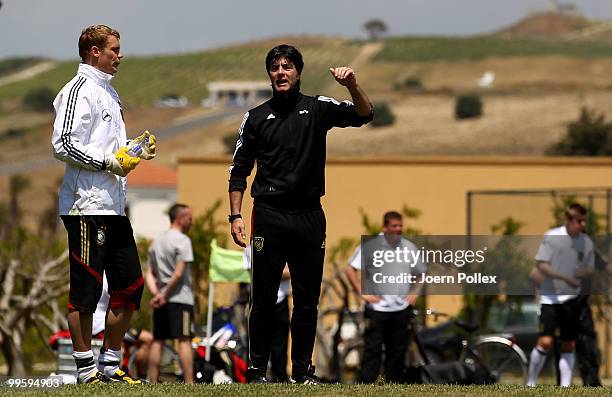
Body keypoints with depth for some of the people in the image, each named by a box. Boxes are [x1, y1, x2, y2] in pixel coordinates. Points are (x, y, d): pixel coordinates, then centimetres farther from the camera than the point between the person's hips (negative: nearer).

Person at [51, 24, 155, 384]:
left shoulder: (108, 92, 21)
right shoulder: (80, 90, -8)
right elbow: (64, 144, -18)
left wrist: (136, 152, 9)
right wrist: (109, 162, -18)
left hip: (114, 206, 10)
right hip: (87, 207, -10)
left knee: (130, 286, 9)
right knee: (86, 290, -4)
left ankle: (110, 365, 16)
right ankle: (86, 369, 0)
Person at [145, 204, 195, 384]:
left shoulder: (156, 241, 16)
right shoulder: (182, 240, -9)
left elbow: (150, 274, 12)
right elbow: (179, 273, -16)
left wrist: (157, 294, 0)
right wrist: (165, 295, -10)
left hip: (160, 300, 7)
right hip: (180, 298, -7)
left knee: (158, 341, 8)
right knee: (184, 340, -8)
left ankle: (152, 384, 7)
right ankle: (189, 384, -14)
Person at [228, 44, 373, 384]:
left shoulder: (317, 109, 7)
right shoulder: (256, 117, 9)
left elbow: (363, 115, -6)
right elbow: (239, 170, 10)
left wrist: (352, 86, -26)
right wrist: (235, 216, 0)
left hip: (309, 216, 1)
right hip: (269, 215, 0)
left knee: (307, 300, 4)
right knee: (263, 299, 0)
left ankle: (302, 370, 12)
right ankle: (257, 369, 5)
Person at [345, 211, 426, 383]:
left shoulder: (409, 248, 8)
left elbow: (421, 272, 23)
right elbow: (350, 269, -2)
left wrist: (415, 292, 8)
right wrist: (363, 293, -8)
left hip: (402, 309, 4)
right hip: (377, 309, -4)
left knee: (398, 353, 6)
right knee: (372, 351, -6)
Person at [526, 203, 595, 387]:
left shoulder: (587, 242, 4)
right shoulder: (552, 237, -8)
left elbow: (590, 269, 15)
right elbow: (542, 266, -10)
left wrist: (583, 272, -10)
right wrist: (565, 277, -23)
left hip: (572, 299, 4)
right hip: (550, 298, -4)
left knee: (568, 346, 4)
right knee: (545, 342, -13)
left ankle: (565, 387, 9)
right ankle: (531, 382, 4)